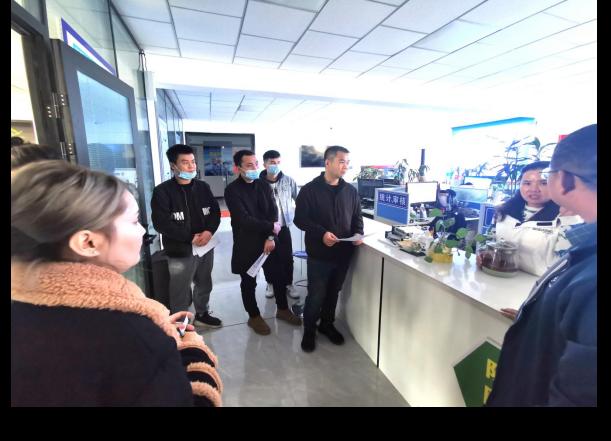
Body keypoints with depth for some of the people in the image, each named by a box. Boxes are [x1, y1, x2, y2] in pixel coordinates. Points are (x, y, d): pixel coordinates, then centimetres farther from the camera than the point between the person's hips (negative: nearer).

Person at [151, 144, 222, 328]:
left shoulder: (203, 187, 5)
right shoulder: (162, 191, -10)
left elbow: (215, 212, 3)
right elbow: (161, 223, -16)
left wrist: (209, 231, -16)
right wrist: (190, 237, -20)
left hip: (206, 247, 5)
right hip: (180, 251, -5)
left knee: (204, 285, 21)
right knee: (180, 292, 5)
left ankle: (202, 314, 43)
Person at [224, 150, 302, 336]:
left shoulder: (264, 185, 3)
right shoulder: (232, 190, -12)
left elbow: (273, 212, -2)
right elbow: (244, 219, -20)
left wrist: (270, 237, -14)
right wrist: (271, 227, -16)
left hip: (268, 241, 5)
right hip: (246, 244, -4)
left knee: (279, 276, 13)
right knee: (249, 283, 11)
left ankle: (282, 309, 35)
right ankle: (254, 317, 31)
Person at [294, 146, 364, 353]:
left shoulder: (351, 191, 6)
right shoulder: (310, 189, -8)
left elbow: (357, 217, 13)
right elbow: (300, 219, -11)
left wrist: (358, 233, -6)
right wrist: (321, 233, -23)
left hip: (343, 252, 5)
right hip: (319, 253, -4)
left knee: (333, 292, 19)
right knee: (316, 295, 5)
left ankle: (327, 324, 42)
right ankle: (309, 330, 29)